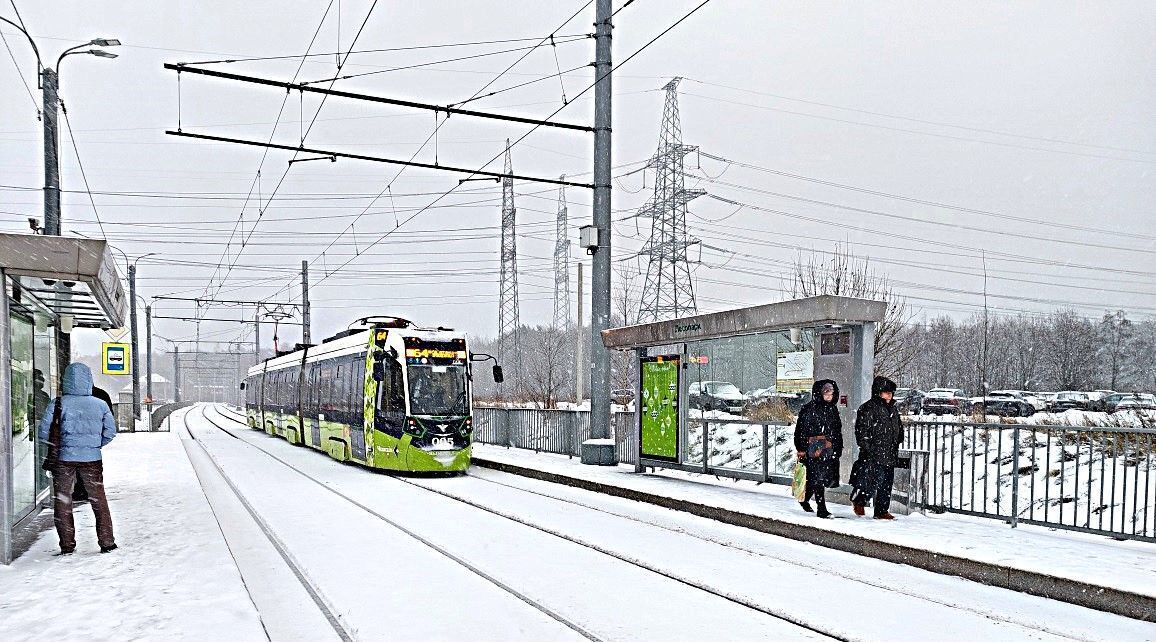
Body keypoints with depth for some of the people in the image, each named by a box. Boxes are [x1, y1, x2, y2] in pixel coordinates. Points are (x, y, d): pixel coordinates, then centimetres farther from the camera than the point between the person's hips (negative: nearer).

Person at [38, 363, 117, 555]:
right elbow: (110, 432, -1)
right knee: (99, 501, 12)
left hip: (64, 458, -1)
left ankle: (67, 545, 12)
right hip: (92, 459, 1)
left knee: (62, 502, 11)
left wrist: (56, 445, 11)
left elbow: (44, 432, -6)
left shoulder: (57, 403, -6)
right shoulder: (100, 405, -2)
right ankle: (107, 542, 14)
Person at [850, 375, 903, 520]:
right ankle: (859, 501, 10)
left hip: (889, 455, 8)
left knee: (887, 484, 9)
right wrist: (869, 450, -17)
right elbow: (861, 432, -13)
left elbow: (899, 430, 28)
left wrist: (895, 448, 20)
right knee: (875, 480, -12)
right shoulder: (869, 408, -8)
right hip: (873, 457, -8)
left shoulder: (893, 409, 17)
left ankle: (882, 511, 18)